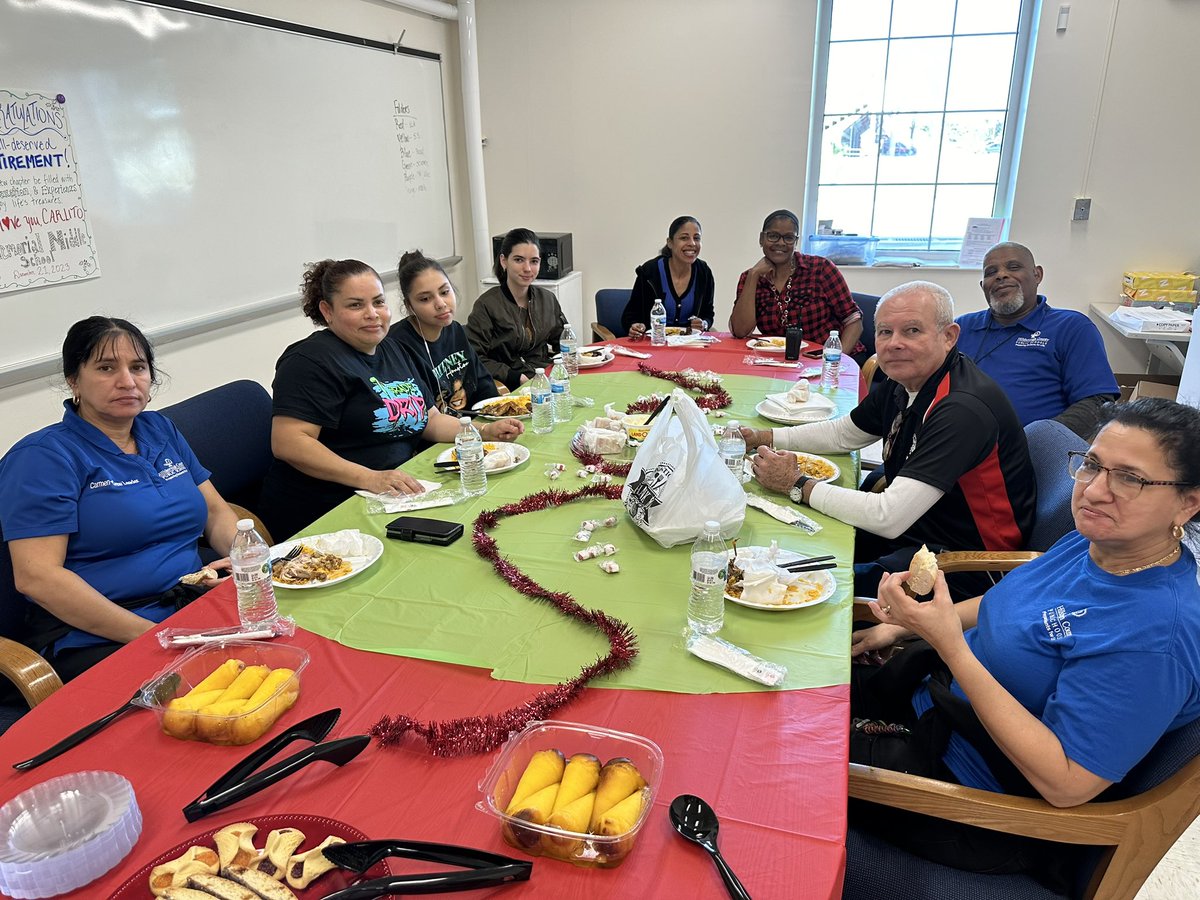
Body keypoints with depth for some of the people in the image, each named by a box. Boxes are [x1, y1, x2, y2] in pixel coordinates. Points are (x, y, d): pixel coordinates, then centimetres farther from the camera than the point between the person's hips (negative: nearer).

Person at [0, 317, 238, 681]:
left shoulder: (161, 430, 16)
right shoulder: (43, 456, -4)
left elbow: (216, 511, 19)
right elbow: (35, 575, -13)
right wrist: (153, 636, -19)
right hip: (94, 641, -6)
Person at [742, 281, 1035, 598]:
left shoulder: (964, 408, -28)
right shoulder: (906, 381, 0)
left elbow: (888, 518, -31)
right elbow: (843, 433, 17)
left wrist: (797, 485, -21)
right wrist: (760, 438, 5)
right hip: (913, 528, 8)